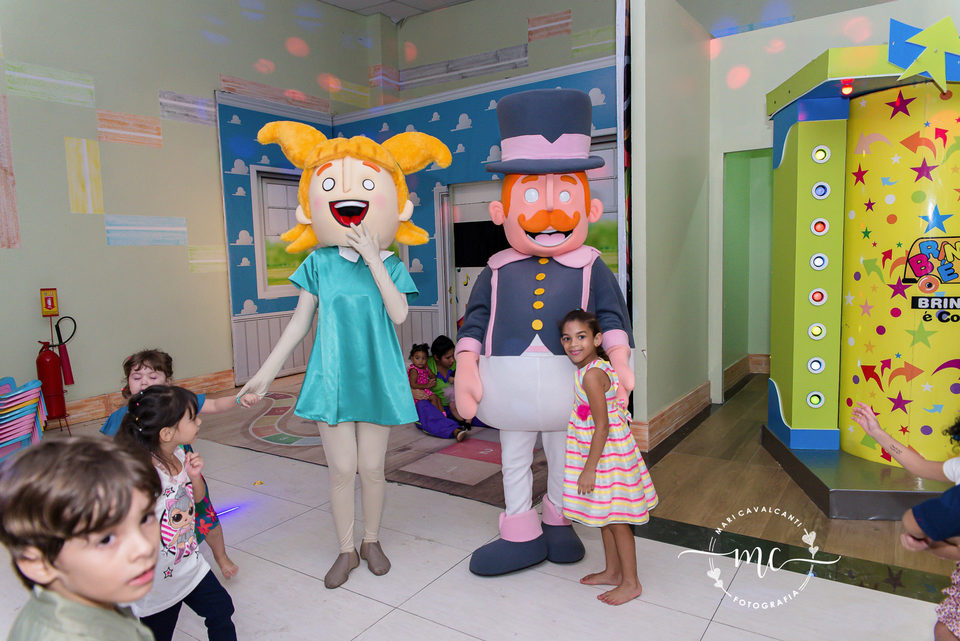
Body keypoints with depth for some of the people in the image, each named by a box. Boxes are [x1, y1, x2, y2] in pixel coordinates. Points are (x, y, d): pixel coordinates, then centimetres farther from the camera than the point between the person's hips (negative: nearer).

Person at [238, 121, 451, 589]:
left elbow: (398, 314, -18)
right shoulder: (319, 262, -1)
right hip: (332, 375, 0)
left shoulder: (389, 264, -2)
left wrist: (373, 260, -22)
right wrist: (267, 371, 3)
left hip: (376, 376, 0)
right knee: (341, 468, 5)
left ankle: (371, 540, 32)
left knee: (372, 466, 8)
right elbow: (300, 321, 3)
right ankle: (346, 550, 25)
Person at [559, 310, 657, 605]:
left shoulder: (592, 375, -25)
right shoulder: (597, 367, 4)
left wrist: (589, 469, -20)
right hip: (604, 453, 10)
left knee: (615, 520, 6)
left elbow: (602, 427, -25)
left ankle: (631, 582, 22)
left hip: (606, 453, -10)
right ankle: (612, 571, 37)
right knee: (605, 518, 21)